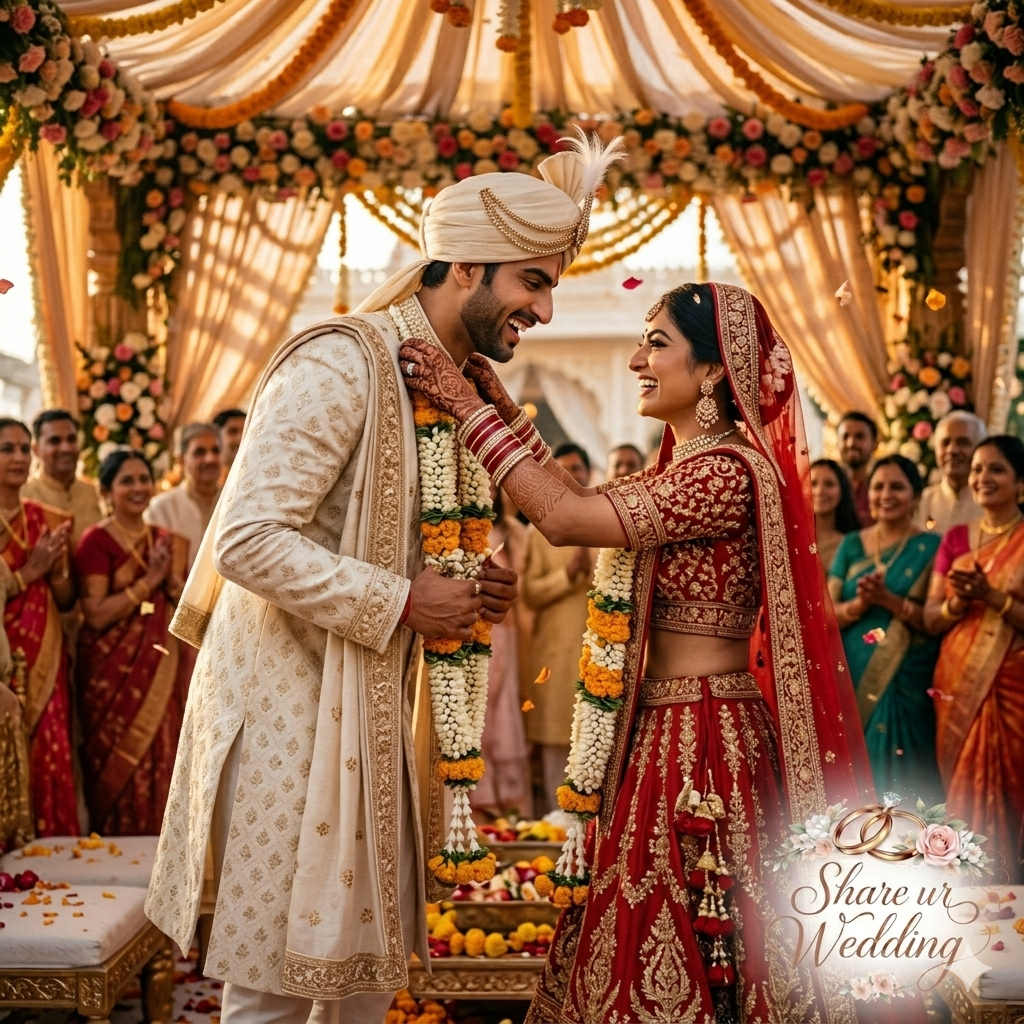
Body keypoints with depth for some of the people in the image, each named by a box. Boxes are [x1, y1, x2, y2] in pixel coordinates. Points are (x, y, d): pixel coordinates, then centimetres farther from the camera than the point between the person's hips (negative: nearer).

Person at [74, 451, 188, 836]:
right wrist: (148, 581, -15)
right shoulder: (96, 541, -6)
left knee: (161, 761, 4)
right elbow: (96, 614, -15)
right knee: (118, 765, -2)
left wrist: (171, 580, -7)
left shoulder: (164, 540, 12)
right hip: (113, 669, -5)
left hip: (161, 667, 5)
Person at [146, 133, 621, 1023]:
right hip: (292, 706, -9)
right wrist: (401, 603, -20)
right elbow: (247, 540, -23)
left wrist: (476, 591, 1)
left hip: (371, 709, 9)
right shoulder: (341, 363, -16)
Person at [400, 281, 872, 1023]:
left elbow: (564, 518, -23)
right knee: (646, 941, 16)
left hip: (697, 736, -9)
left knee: (676, 949, 2)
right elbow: (581, 500, 13)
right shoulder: (686, 465, 13)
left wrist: (470, 408, -16)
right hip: (660, 727, 9)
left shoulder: (726, 471, -18)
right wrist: (503, 407, 10)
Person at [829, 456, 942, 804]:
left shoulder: (931, 547, -1)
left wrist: (888, 599, -19)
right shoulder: (851, 545, 10)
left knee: (899, 769, -3)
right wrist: (860, 603, -15)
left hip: (907, 680, -3)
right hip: (854, 675, 3)